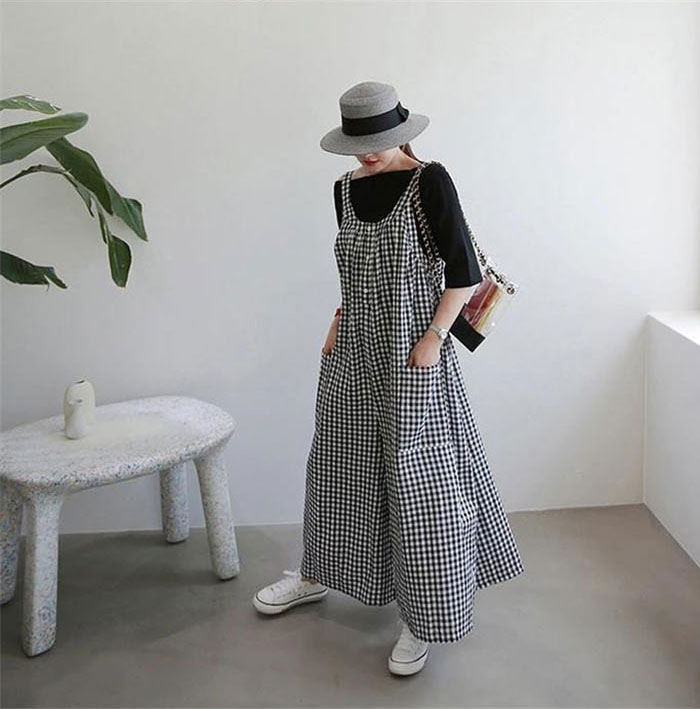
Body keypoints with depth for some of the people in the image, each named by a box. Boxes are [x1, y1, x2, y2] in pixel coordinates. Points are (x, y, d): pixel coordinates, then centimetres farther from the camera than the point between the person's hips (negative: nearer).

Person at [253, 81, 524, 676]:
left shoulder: (429, 181, -11)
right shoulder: (345, 189, 8)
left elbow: (464, 272, -12)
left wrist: (431, 341, -16)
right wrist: (339, 323, 9)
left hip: (411, 356, -6)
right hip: (354, 353, 7)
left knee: (417, 477, 0)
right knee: (340, 464, 17)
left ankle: (425, 620, 15)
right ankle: (318, 574, 38)